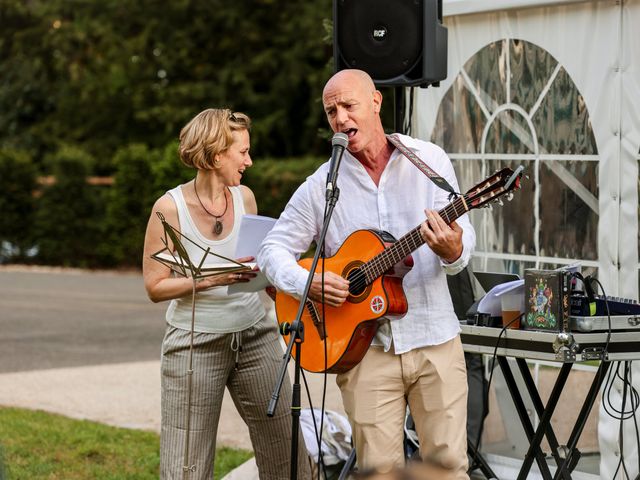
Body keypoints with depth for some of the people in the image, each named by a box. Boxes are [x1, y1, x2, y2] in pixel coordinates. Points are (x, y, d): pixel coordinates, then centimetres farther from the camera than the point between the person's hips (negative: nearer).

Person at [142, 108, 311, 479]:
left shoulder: (244, 197, 3)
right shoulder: (170, 208, -10)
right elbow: (155, 286, -10)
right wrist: (211, 279, -22)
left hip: (255, 334, 4)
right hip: (195, 341, -4)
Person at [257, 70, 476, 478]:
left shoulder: (430, 160, 2)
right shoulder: (321, 185, 3)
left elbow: (464, 238, 2)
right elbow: (274, 248, 7)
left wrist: (453, 251, -23)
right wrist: (305, 281, -14)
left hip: (436, 342, 0)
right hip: (366, 348, 0)